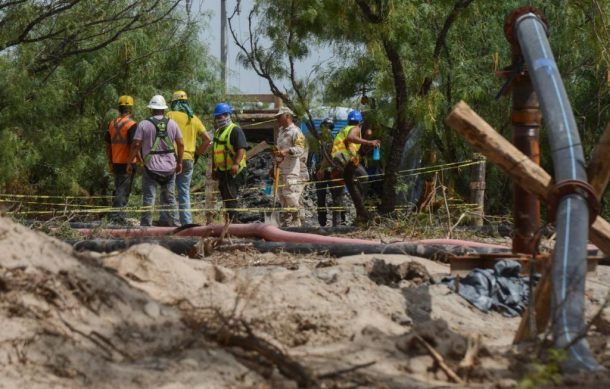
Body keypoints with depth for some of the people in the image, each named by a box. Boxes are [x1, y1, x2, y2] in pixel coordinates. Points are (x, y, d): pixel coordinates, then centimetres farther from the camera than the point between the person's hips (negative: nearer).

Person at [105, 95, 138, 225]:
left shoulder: (111, 124, 8)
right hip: (127, 163, -6)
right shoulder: (131, 124, -12)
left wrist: (110, 162, 18)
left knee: (118, 189, 18)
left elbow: (107, 145, 12)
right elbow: (133, 145, -18)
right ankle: (116, 214, -6)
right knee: (123, 190, -2)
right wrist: (140, 160, -12)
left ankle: (118, 214, 24)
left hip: (116, 163, 6)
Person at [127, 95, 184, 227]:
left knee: (148, 197, 0)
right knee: (169, 196, 13)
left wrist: (130, 162, 0)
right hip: (169, 167, 3)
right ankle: (173, 223, 14)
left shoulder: (144, 124, -6)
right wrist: (179, 162, 16)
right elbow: (181, 144, 5)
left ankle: (146, 224, -1)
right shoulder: (172, 124, 4)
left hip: (151, 166, -3)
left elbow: (136, 144, -9)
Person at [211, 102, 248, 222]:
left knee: (231, 196, -13)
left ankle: (232, 219, -14)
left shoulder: (235, 130, -11)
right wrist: (214, 169, 24)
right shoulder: (218, 132, 18)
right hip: (222, 171, 9)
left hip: (233, 171, -9)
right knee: (225, 197, 13)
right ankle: (229, 220, 21)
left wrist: (236, 164, -33)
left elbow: (241, 149, -22)